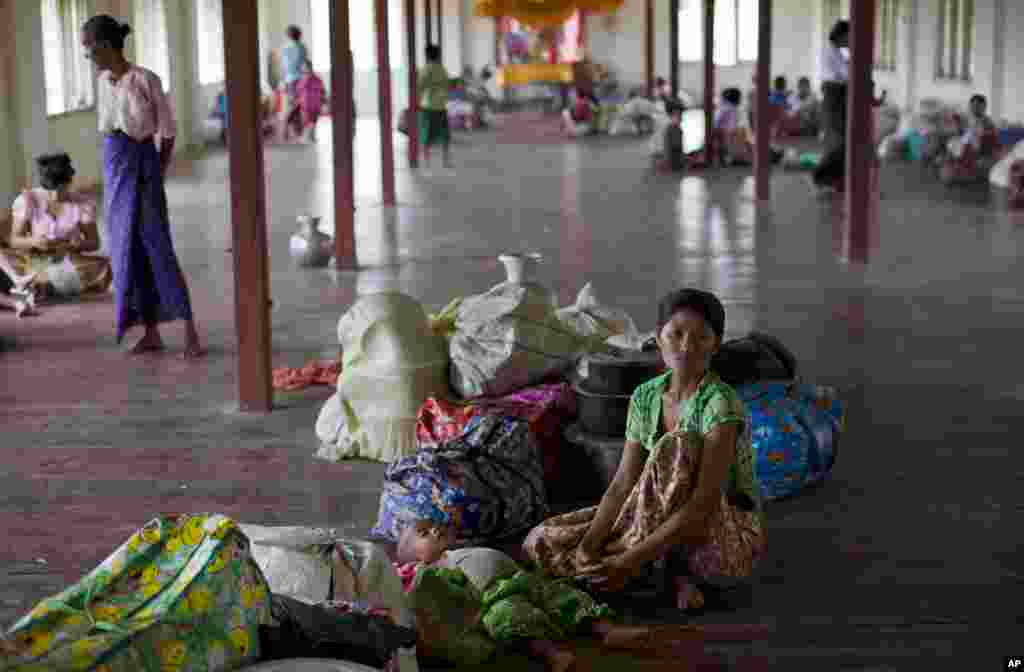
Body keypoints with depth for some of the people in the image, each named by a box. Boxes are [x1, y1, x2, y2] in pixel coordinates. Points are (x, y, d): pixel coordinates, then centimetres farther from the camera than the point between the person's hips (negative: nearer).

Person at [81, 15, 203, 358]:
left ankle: (190, 331, 0)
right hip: (113, 165, 7)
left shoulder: (145, 79, -13)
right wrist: (114, 169, 9)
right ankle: (151, 333, 15)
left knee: (157, 248, -7)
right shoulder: (103, 81, 8)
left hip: (142, 163, -7)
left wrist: (158, 175, -7)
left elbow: (168, 131, -7)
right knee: (127, 250, 7)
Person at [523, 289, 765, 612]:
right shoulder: (645, 397, -1)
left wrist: (630, 561, -34)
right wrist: (587, 547, -20)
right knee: (542, 543, -5)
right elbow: (622, 485, -5)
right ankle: (673, 570, -4)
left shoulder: (720, 403, -22)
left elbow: (703, 507, -30)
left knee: (677, 446, -33)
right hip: (665, 527, 6)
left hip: (729, 541, -6)